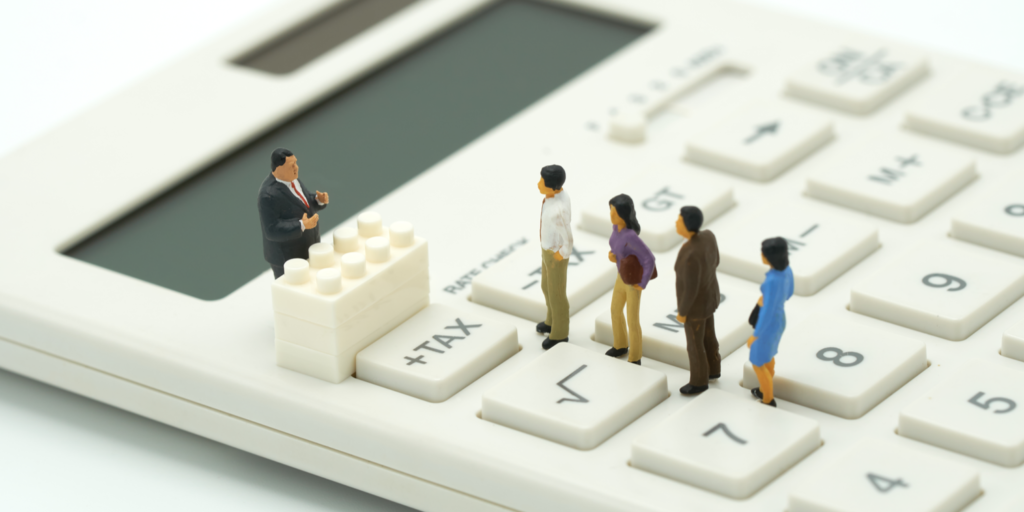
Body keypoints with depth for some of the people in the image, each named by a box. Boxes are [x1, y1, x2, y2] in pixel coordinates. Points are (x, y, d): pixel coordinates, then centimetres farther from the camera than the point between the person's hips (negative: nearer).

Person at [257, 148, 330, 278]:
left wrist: (320, 199, -13)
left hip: (302, 248, 9)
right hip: (287, 256, -9)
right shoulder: (269, 195, -31)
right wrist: (301, 226, -37)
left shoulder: (289, 178, -3)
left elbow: (307, 203, 8)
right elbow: (272, 231, -29)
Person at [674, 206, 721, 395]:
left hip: (695, 304, -8)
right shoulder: (708, 235, -19)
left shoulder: (690, 255, -44)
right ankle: (713, 370, 55)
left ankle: (699, 382, 41)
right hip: (708, 295, 8)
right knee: (707, 335, 31)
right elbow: (714, 260, 1)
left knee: (694, 345, 18)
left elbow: (690, 289, -32)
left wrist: (682, 313, -15)